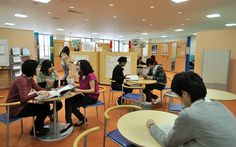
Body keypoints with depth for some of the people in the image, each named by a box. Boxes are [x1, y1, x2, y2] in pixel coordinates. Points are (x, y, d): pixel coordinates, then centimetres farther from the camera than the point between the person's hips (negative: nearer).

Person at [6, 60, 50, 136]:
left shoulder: (30, 79, 1)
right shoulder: (21, 80, -26)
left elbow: (39, 89, 3)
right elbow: (24, 98, -33)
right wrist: (37, 93, -40)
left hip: (22, 104, 8)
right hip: (15, 108, -8)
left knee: (46, 106, 1)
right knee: (43, 110, -11)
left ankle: (39, 127, 20)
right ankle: (35, 130, 12)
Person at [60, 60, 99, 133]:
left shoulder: (91, 75, -20)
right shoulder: (81, 75, 8)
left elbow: (92, 90, -21)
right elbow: (82, 87, 14)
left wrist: (80, 90, -27)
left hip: (92, 97, -8)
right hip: (84, 94, 8)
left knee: (72, 104, -15)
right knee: (68, 100, -12)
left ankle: (82, 119, 5)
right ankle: (68, 122, -10)